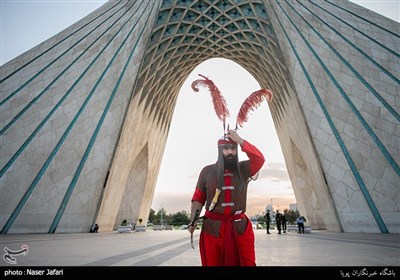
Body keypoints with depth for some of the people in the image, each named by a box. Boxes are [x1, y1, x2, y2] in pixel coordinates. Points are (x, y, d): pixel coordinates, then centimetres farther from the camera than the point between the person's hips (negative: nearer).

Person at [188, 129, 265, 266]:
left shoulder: (243, 169, 2)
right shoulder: (207, 171, 1)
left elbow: (259, 159, -15)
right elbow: (198, 197, 2)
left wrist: (239, 140, -17)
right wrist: (193, 220, -7)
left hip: (240, 226, 1)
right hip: (213, 227, 0)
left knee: (247, 263, 13)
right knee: (212, 263, 14)